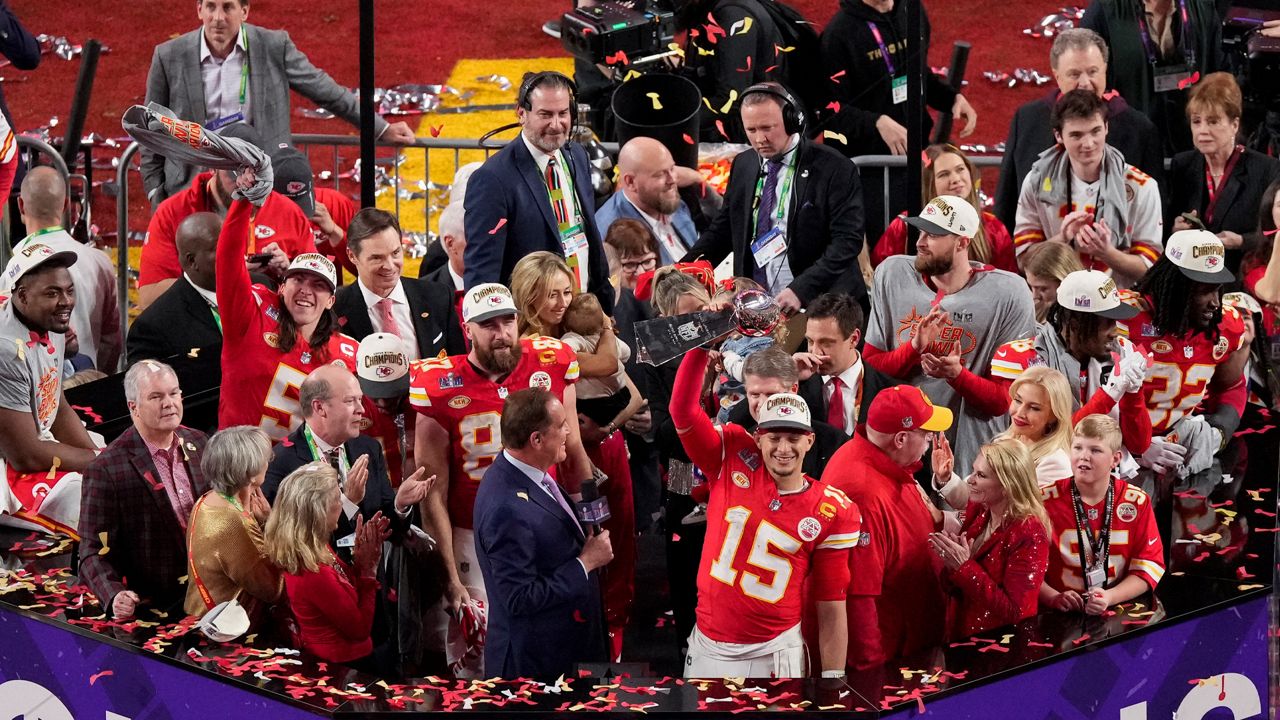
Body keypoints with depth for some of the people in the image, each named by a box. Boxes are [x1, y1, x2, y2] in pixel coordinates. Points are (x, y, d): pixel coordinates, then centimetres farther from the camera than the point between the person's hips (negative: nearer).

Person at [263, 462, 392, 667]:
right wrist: (368, 569, -15)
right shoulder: (313, 573, -29)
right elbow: (360, 629, -18)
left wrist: (359, 556, -5)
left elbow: (346, 586, 10)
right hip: (344, 667, -8)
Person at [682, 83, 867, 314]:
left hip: (818, 307, -5)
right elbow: (722, 229, 18)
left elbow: (847, 240, -10)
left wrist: (800, 290, -20)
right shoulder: (743, 165, 12)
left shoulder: (834, 169, -5)